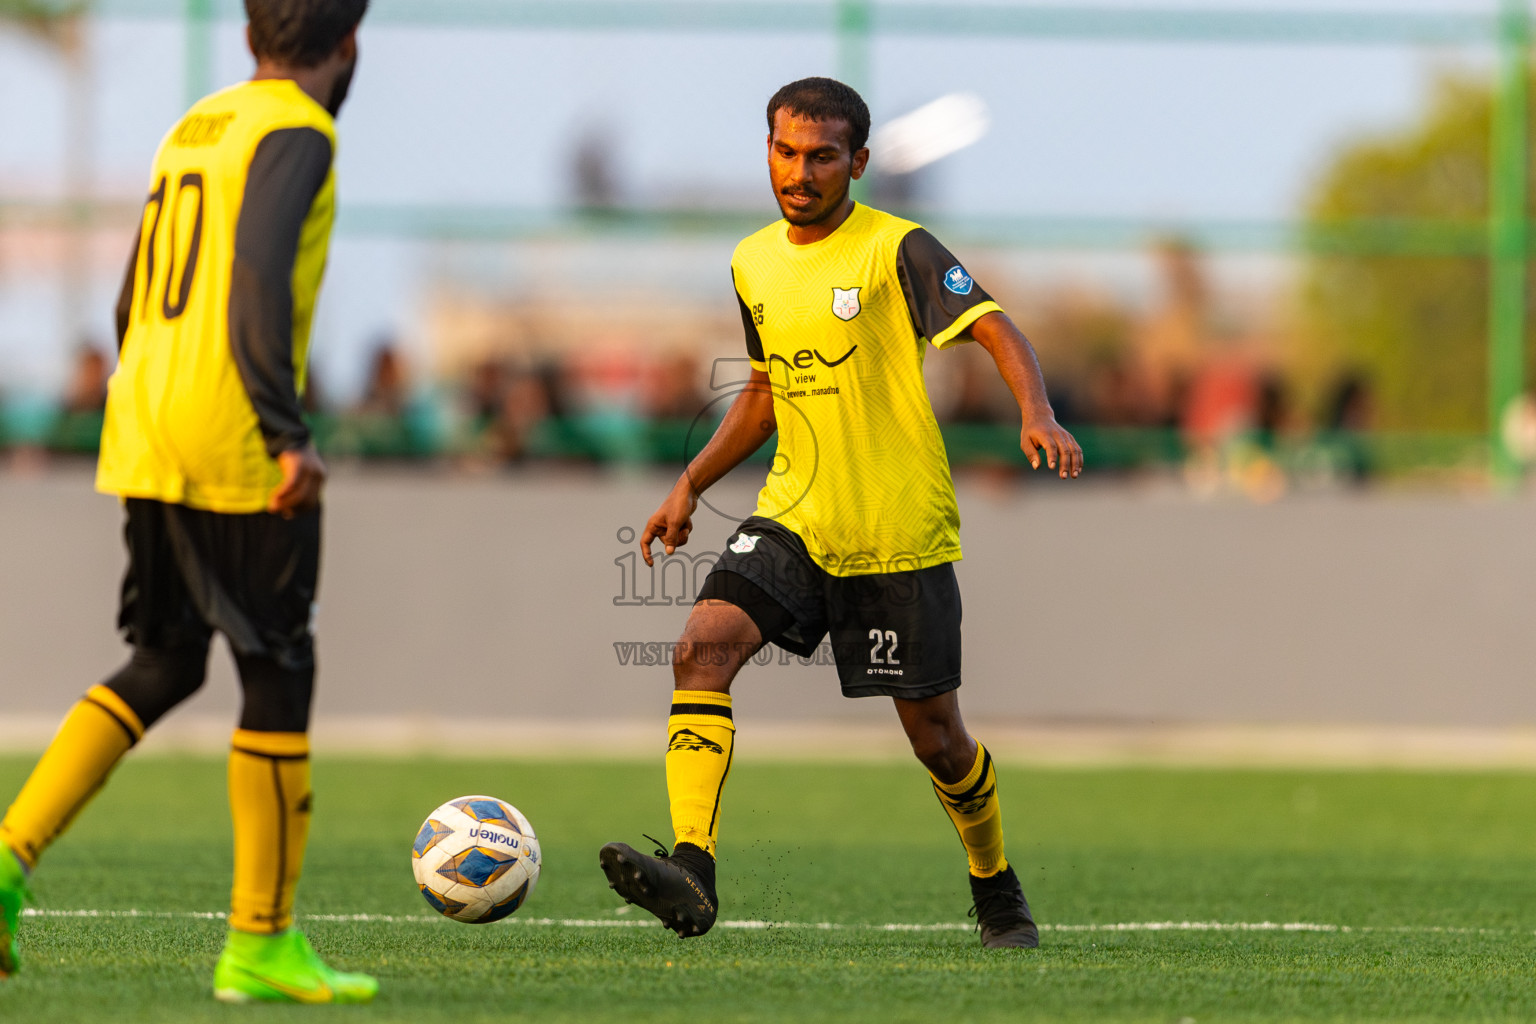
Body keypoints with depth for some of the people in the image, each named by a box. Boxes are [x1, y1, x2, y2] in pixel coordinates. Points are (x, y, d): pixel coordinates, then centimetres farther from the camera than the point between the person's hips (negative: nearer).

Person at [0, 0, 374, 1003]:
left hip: (141, 432, 8)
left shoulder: (191, 130, 18)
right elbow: (261, 276, -23)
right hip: (236, 446, -8)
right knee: (279, 676, 1)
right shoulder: (295, 134, -8)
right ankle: (262, 940, 4)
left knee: (164, 667, 15)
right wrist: (290, 434, -26)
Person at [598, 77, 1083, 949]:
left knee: (933, 733, 4)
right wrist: (691, 485, 16)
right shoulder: (754, 264, 10)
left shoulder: (897, 250, -9)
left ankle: (998, 893, 31)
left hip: (902, 534, -4)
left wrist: (1038, 416, -39)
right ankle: (692, 871, -30)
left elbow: (998, 332, -20)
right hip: (795, 518, 4)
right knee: (704, 646, -22)